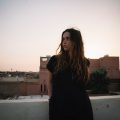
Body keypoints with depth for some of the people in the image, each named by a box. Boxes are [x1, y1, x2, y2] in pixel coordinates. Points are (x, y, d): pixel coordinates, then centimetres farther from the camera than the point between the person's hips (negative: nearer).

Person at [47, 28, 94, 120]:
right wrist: (51, 98, 5)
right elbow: (50, 81, 11)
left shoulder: (84, 62, 2)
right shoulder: (55, 60, -1)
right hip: (59, 105, -1)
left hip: (81, 106, 1)